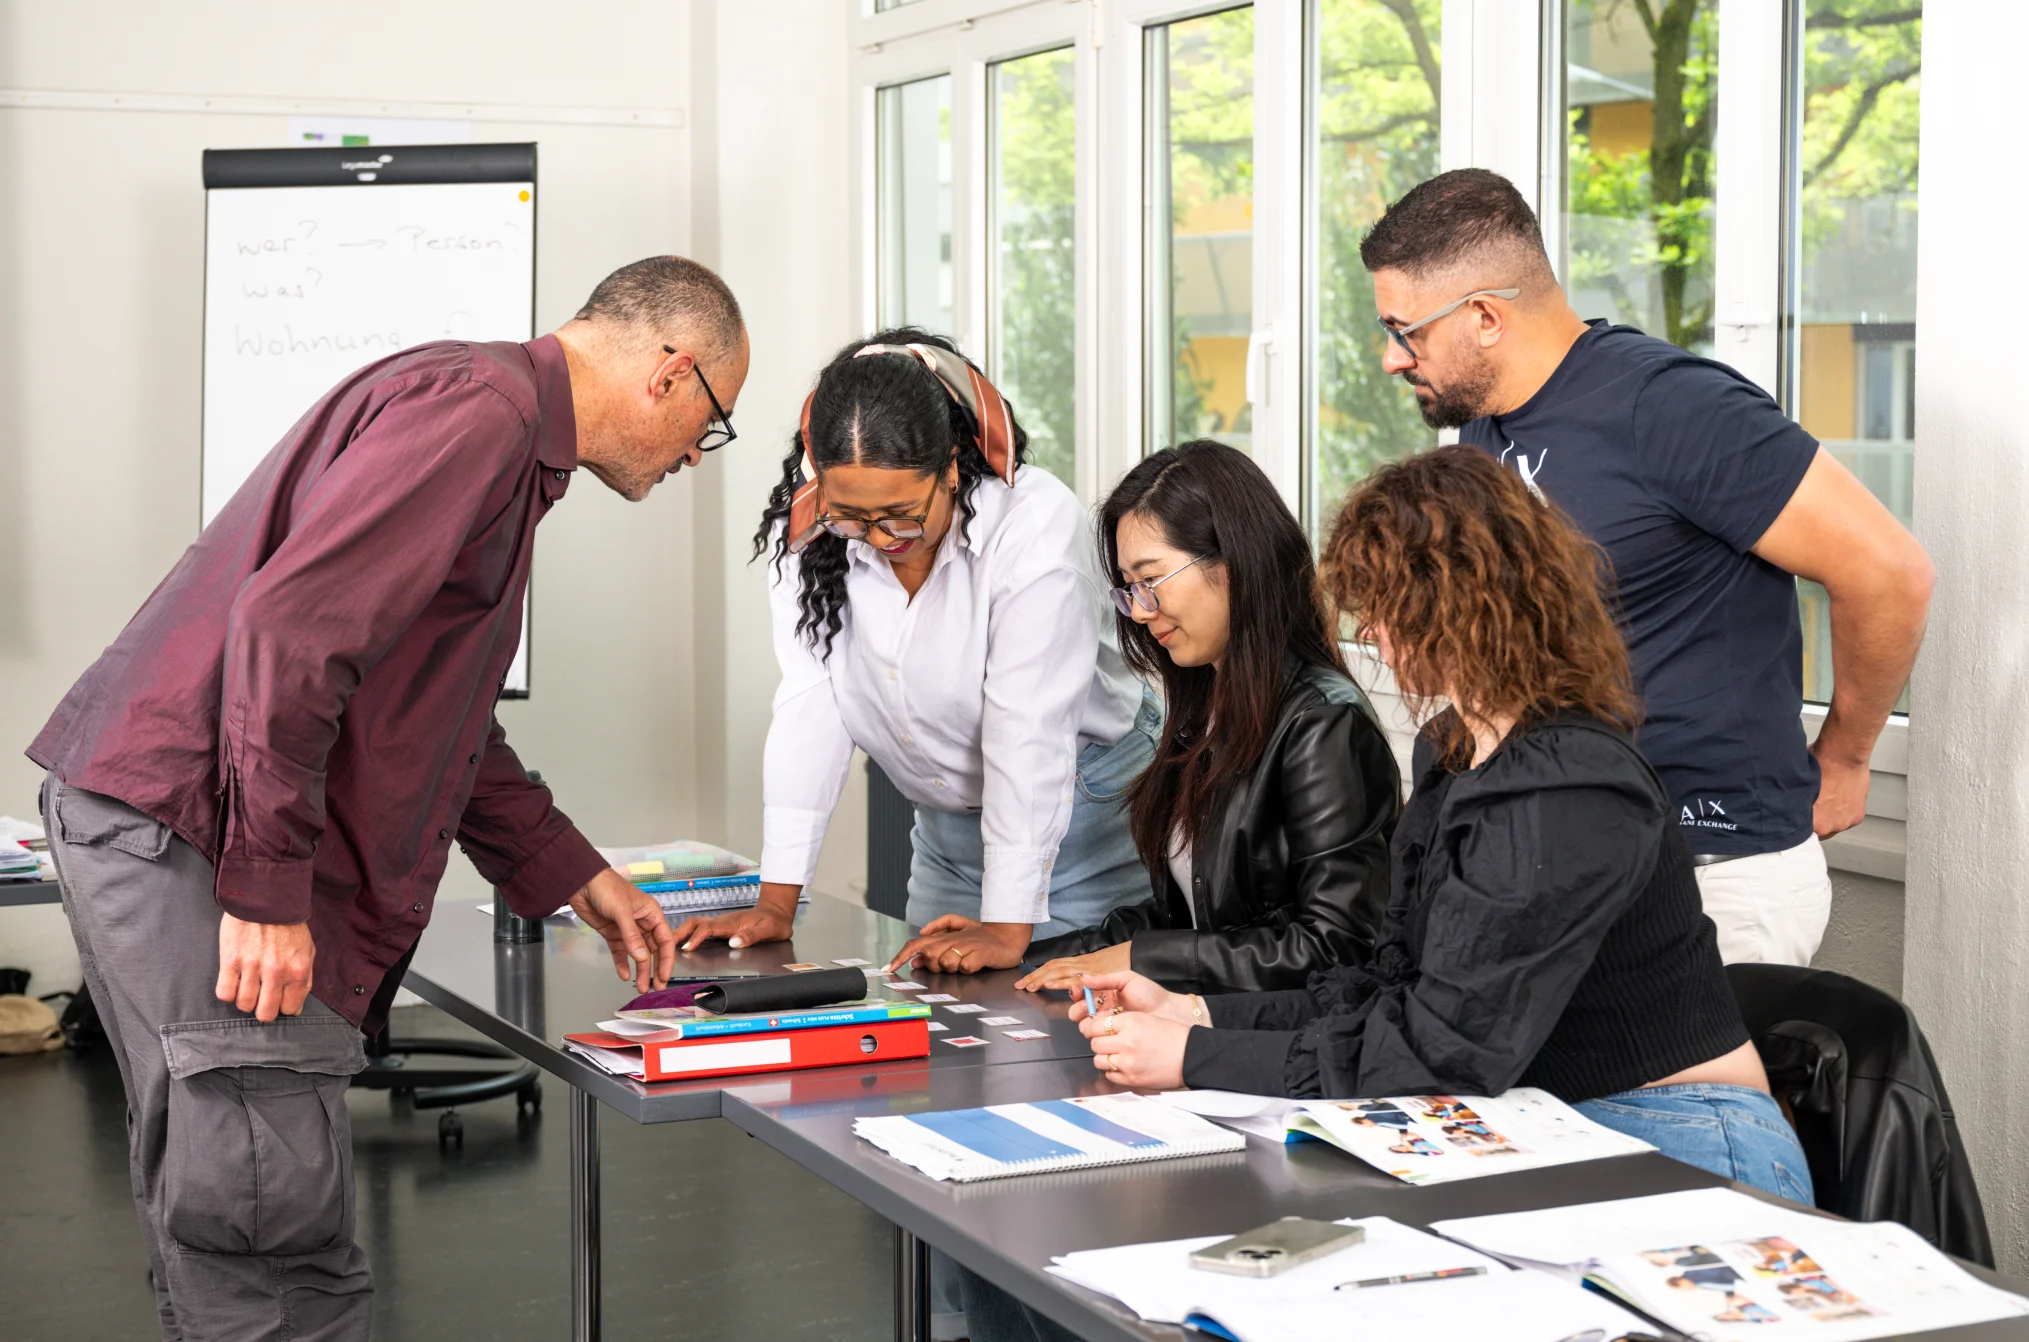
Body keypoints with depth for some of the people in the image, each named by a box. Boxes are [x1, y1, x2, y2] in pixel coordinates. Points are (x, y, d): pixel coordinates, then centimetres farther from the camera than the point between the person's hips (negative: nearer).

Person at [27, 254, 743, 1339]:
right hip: (188, 829, -11)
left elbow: (443, 717, 32)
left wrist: (574, 878, 32)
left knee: (224, 1231, 13)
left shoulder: (505, 435, 23)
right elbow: (289, 624, -24)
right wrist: (268, 890, -23)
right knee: (276, 1234, -11)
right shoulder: (475, 405, -13)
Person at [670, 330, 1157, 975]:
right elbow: (811, 705, -13)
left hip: (1087, 815, -4)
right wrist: (776, 903, -18)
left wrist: (1007, 930, -30)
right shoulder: (808, 531, -12)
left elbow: (1027, 733, -28)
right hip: (948, 835, 5)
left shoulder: (1037, 523, -27)